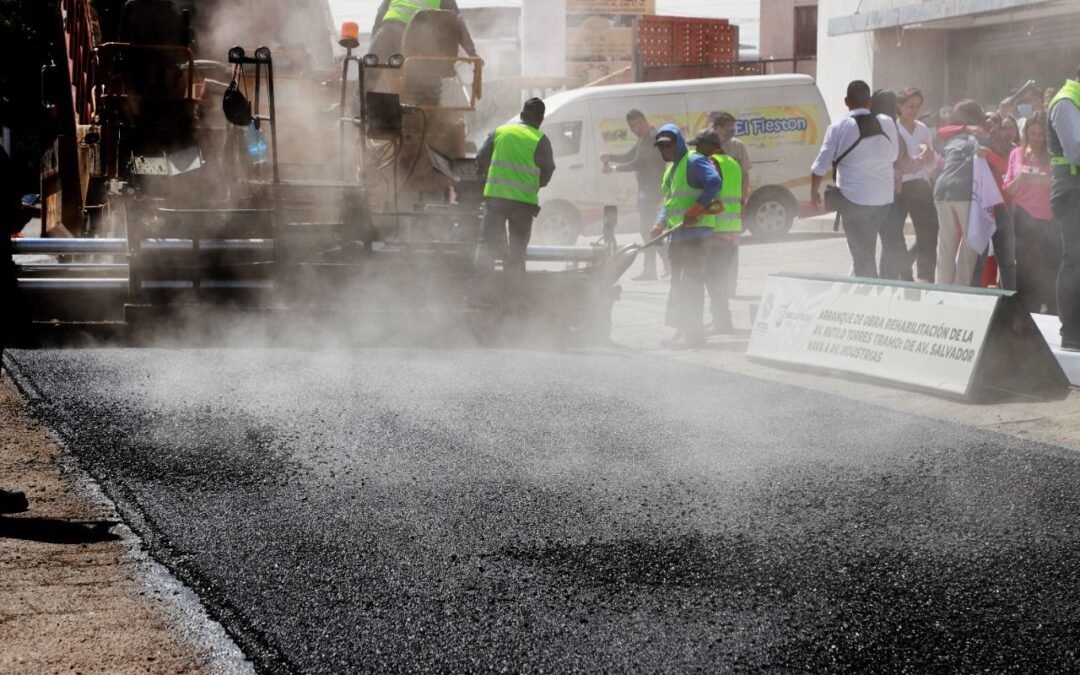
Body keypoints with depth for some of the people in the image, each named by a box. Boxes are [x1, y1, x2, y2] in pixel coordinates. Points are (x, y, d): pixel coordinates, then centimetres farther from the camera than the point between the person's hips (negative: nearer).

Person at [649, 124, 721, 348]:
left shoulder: (694, 162, -10)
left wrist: (697, 208, -25)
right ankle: (682, 331, 20)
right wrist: (660, 223, 8)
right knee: (678, 283, 13)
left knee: (692, 282, -10)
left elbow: (714, 182, -25)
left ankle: (694, 333, -7)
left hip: (696, 231, -10)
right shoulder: (671, 169, 21)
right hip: (678, 234, 10)